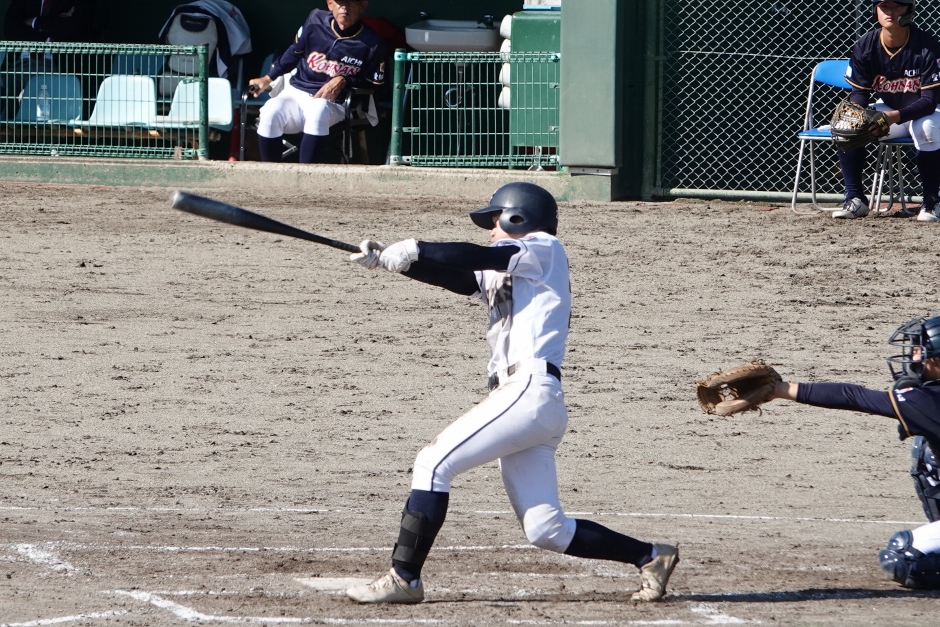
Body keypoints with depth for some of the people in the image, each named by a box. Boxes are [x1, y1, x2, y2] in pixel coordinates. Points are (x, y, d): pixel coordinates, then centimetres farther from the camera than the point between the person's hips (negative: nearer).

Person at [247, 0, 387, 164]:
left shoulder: (372, 44, -6)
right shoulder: (316, 21, -1)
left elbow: (375, 83, 1)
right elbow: (294, 52, 15)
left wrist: (343, 81, -14)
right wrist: (268, 78, 15)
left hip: (333, 103, -3)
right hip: (296, 92, 3)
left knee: (318, 110, -39)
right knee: (270, 113, -29)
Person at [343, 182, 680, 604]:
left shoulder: (545, 249, 5)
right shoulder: (501, 274, 28)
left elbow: (478, 257, -9)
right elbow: (454, 276, 15)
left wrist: (411, 251, -8)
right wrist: (388, 260, 2)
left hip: (530, 390, -9)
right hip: (522, 398, 9)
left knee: (434, 463, -12)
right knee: (546, 530, 5)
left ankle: (404, 578, -11)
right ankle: (650, 558, 12)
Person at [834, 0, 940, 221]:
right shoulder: (866, 45, -11)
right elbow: (859, 92, -5)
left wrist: (896, 117, -42)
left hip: (921, 112, -4)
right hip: (886, 110, 4)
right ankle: (855, 199, -12)